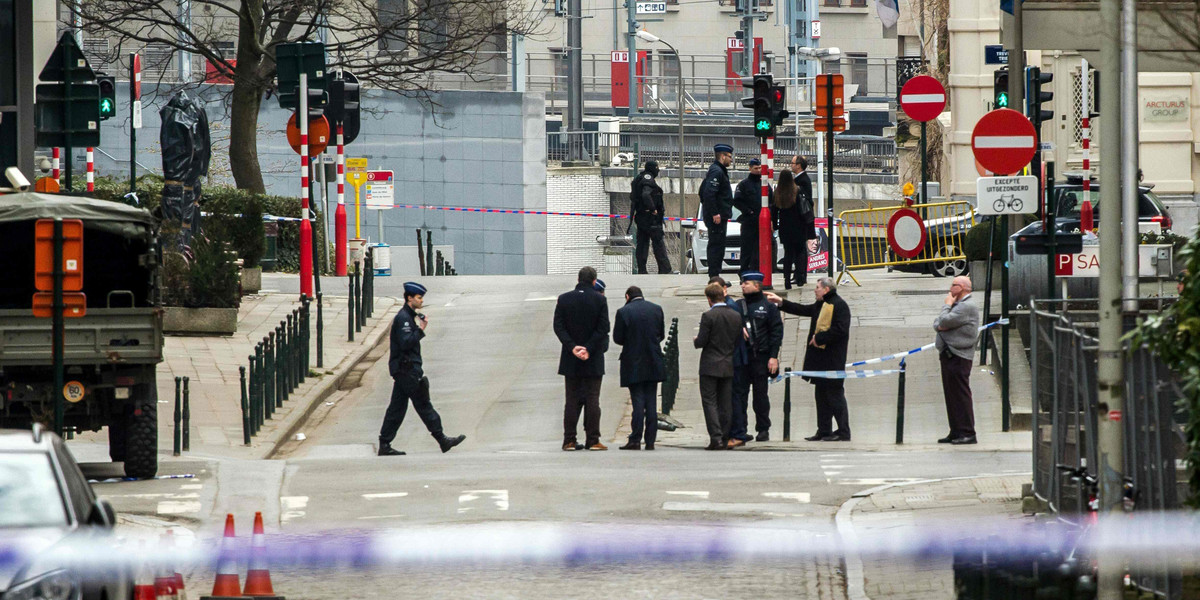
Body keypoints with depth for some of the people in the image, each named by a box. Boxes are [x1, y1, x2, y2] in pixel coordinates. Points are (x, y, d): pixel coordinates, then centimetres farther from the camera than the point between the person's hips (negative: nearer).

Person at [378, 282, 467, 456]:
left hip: (403, 369, 10)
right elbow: (405, 343, -22)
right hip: (407, 368, -10)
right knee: (423, 404, -5)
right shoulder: (403, 318, -14)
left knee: (397, 407, 7)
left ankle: (384, 445, 6)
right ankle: (442, 440, -2)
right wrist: (421, 330, -19)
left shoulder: (409, 317, 18)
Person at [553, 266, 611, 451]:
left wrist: (572, 347, -10)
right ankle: (593, 441, -2)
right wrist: (588, 349, -11)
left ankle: (569, 441, 5)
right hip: (593, 360, -2)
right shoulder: (599, 300, -5)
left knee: (572, 401, 7)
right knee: (592, 400, 1)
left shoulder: (564, 299, 1)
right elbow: (603, 328, -10)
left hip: (571, 360, 2)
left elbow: (558, 326, -5)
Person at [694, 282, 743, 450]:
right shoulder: (736, 316, 4)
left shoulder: (708, 316, -13)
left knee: (709, 403, -3)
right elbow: (738, 341, 9)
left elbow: (701, 342, -14)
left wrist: (695, 341, 9)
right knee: (724, 404, 10)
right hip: (728, 367, 5)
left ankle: (716, 438, -14)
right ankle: (724, 440, 11)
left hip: (710, 366, -5)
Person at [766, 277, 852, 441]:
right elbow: (803, 310, 29)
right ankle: (823, 431, 18)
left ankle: (843, 432, -4)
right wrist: (781, 303, 28)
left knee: (835, 395, -7)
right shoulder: (821, 305, 16)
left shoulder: (839, 305, -14)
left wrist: (819, 338, -16)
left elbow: (840, 330, -22)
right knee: (821, 395, 12)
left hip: (832, 359, -10)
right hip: (820, 358, 10)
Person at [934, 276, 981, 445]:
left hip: (958, 357, -10)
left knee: (961, 395, -10)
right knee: (951, 395, 10)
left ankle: (967, 433, -9)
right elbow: (937, 324, 18)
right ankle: (956, 432, 14)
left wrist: (947, 306, -1)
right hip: (947, 355, 10)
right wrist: (940, 325, -6)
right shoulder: (957, 305, 22)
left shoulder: (967, 307, -10)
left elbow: (945, 322, -18)